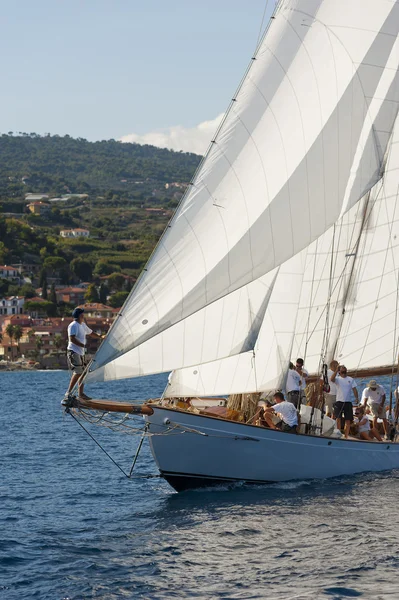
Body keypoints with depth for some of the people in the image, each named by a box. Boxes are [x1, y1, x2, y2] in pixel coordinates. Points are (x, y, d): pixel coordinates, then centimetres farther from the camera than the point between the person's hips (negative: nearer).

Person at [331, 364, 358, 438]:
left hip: (348, 402, 2)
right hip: (339, 401, -2)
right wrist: (336, 369, -22)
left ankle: (346, 435, 8)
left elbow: (354, 389, 4)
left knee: (348, 420, 2)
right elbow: (332, 379, -19)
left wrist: (357, 397, -11)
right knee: (338, 418, -9)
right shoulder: (337, 379, 4)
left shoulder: (351, 379, 10)